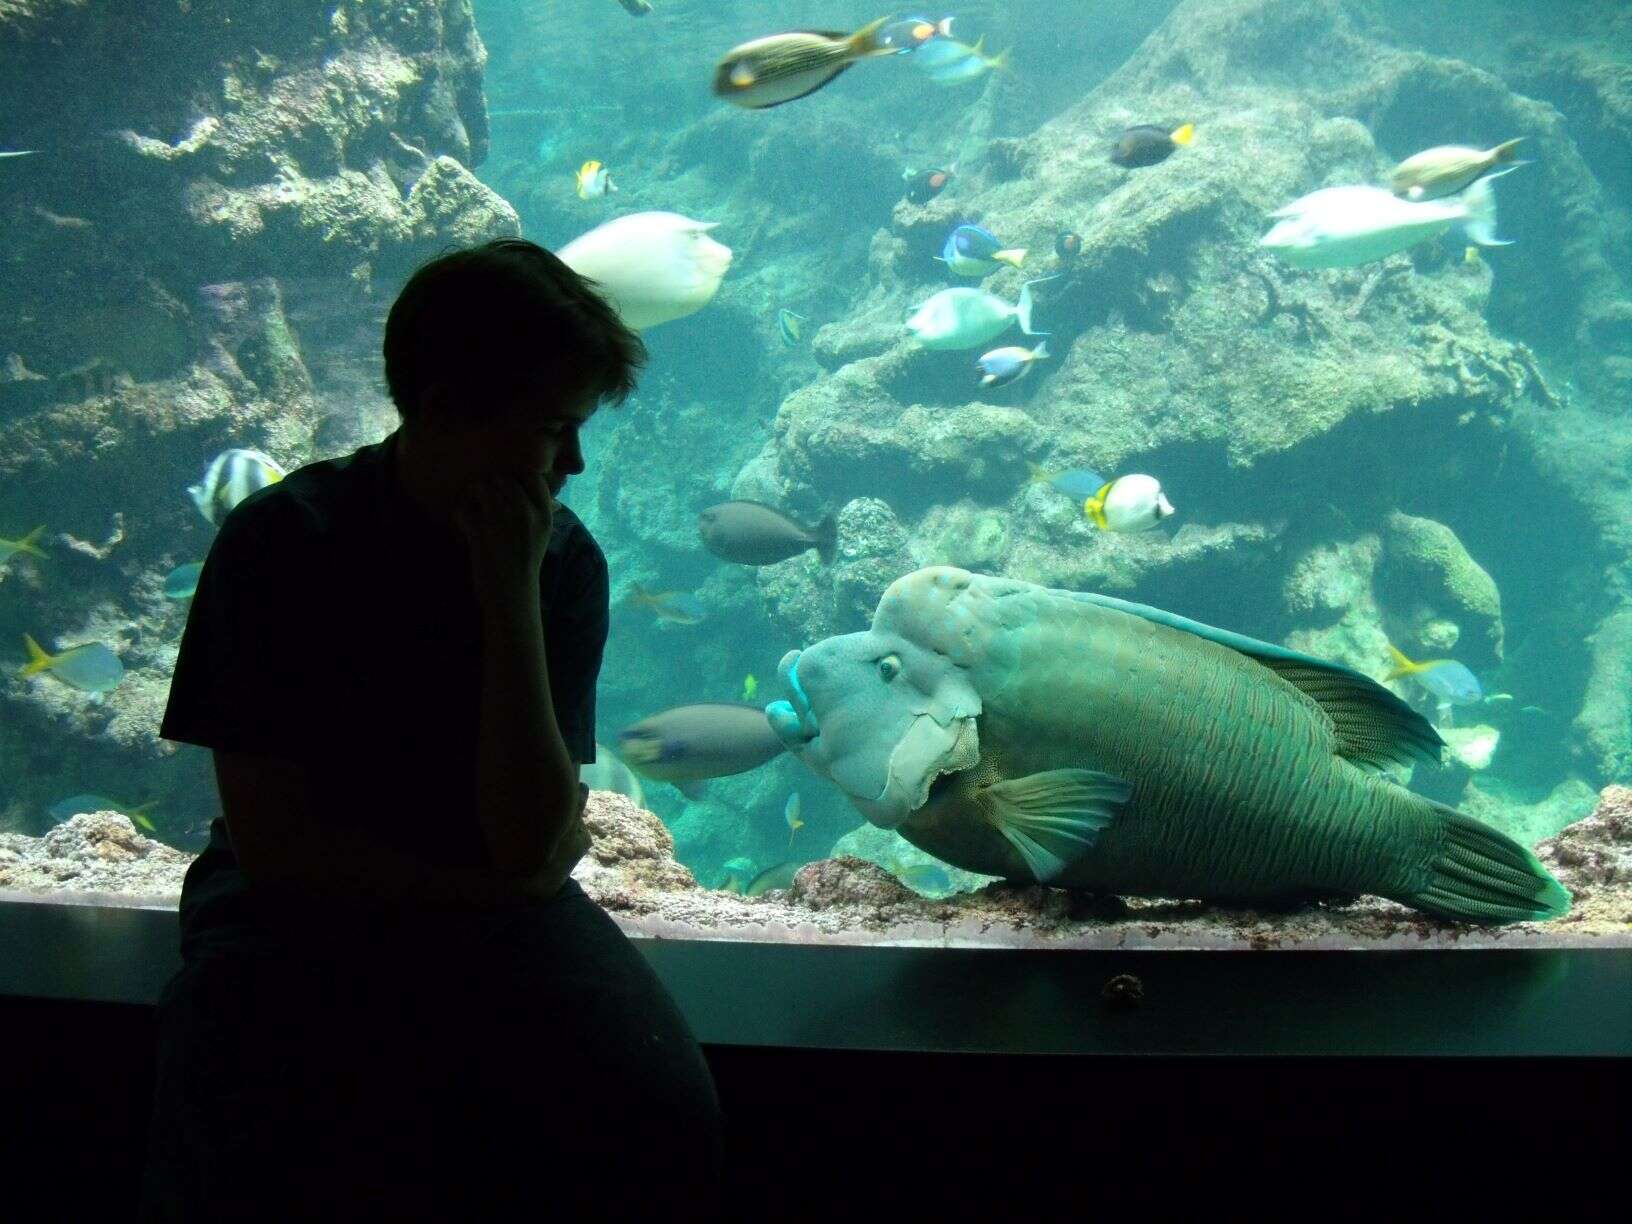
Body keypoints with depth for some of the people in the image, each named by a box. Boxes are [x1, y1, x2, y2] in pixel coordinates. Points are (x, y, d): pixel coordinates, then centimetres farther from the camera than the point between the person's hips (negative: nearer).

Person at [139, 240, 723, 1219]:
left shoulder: (566, 562, -5)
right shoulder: (281, 542, -11)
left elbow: (531, 849, -14)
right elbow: (274, 842, -13)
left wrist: (511, 601, -20)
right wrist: (487, 890, -12)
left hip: (499, 906, 2)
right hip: (303, 906, -2)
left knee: (665, 1118, -26)